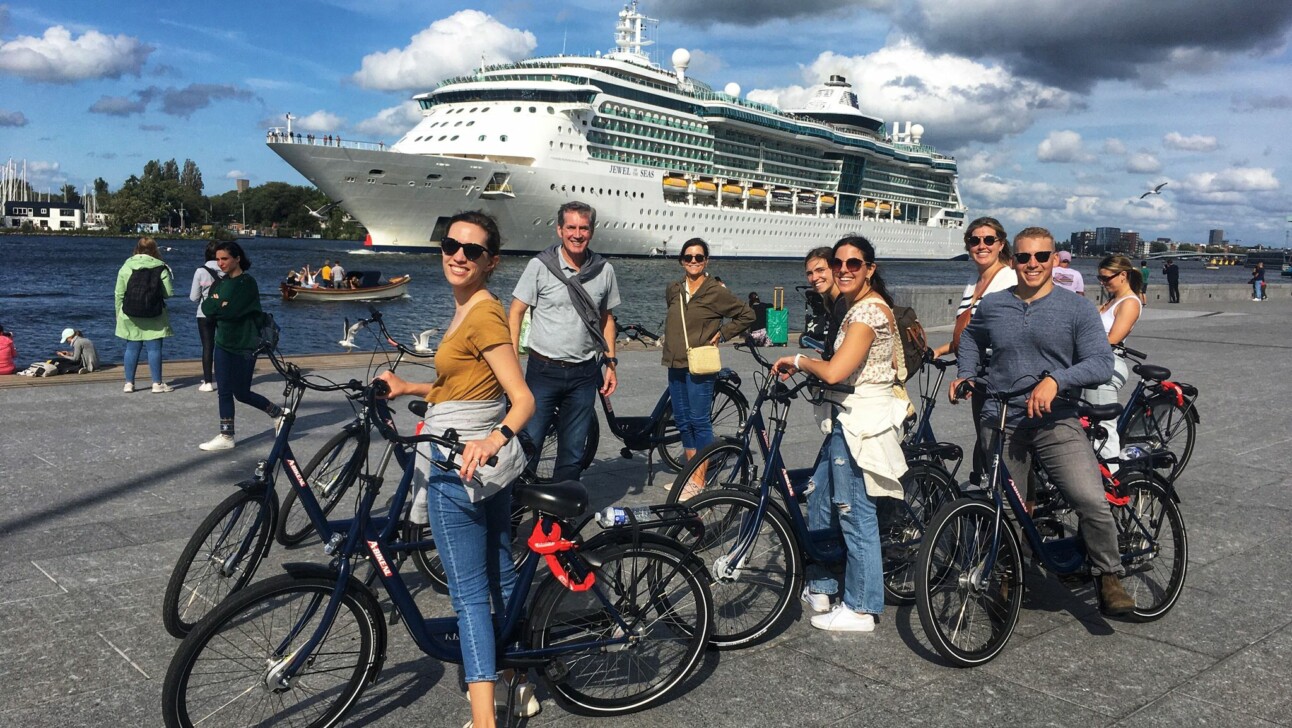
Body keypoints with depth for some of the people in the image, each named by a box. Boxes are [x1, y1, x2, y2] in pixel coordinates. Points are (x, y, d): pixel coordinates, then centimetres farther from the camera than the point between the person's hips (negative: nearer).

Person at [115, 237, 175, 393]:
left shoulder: (125, 267, 3)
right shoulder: (160, 267, -6)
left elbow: (119, 294, 4)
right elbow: (169, 292, -7)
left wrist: (119, 314, 13)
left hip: (131, 317, 3)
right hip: (154, 317, -3)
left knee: (132, 348, 10)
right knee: (154, 348, 1)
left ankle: (129, 383, 13)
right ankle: (157, 383, 3)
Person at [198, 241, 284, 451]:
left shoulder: (248, 283, -11)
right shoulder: (219, 283, 10)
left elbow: (231, 310, -22)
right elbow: (206, 307, -2)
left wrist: (217, 306, -7)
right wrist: (221, 306, -16)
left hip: (245, 346, -6)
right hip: (223, 344, 7)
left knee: (241, 393, 1)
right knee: (224, 392, 4)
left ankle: (278, 412, 22)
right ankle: (226, 437, 11)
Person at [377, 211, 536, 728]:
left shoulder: (482, 315, -17)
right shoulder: (471, 308, 12)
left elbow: (523, 399, -23)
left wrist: (492, 440, -40)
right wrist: (408, 389, 18)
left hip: (459, 467, -10)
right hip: (489, 465, 10)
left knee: (469, 594, -5)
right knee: (502, 577, 19)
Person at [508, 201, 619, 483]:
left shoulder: (604, 270, 4)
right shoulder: (541, 265, -6)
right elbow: (516, 312, -4)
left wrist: (611, 364, 8)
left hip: (584, 374, 3)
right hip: (544, 371, -3)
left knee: (573, 451, 11)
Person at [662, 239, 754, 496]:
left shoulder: (717, 291, -6)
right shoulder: (673, 290, 10)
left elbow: (747, 315, 1)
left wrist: (721, 334, -4)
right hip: (676, 365, 6)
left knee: (699, 421, -4)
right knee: (683, 420, 11)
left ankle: (699, 480, 3)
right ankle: (692, 472, 23)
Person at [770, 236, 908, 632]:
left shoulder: (867, 310, -18)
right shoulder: (870, 306, 14)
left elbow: (834, 372, -27)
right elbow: (892, 364, 19)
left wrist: (797, 360, -10)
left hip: (859, 422, -11)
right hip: (849, 418, 11)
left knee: (855, 515, -1)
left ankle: (860, 609, 11)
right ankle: (819, 588, 32)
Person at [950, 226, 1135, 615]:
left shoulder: (1077, 308, 1)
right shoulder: (991, 305, 9)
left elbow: (1102, 363, -8)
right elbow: (971, 337, 30)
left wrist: (1055, 381, -23)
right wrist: (966, 376, 14)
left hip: (1056, 423, -3)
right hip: (1000, 424, 3)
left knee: (1092, 502, -18)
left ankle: (1109, 579, 4)